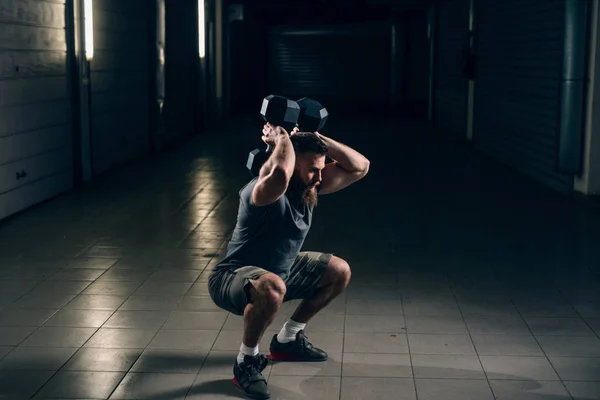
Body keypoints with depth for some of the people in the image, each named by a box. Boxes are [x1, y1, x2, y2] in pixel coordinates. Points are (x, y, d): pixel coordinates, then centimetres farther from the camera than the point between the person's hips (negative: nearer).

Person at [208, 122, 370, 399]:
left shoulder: (309, 187, -4)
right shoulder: (267, 190, -29)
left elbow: (359, 167, -4)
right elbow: (280, 174, -55)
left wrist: (317, 138, -14)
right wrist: (281, 139, -34)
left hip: (279, 270, 9)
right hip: (232, 279, -9)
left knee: (340, 272, 14)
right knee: (272, 289, -43)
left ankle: (287, 339, 23)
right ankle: (246, 362, -16)